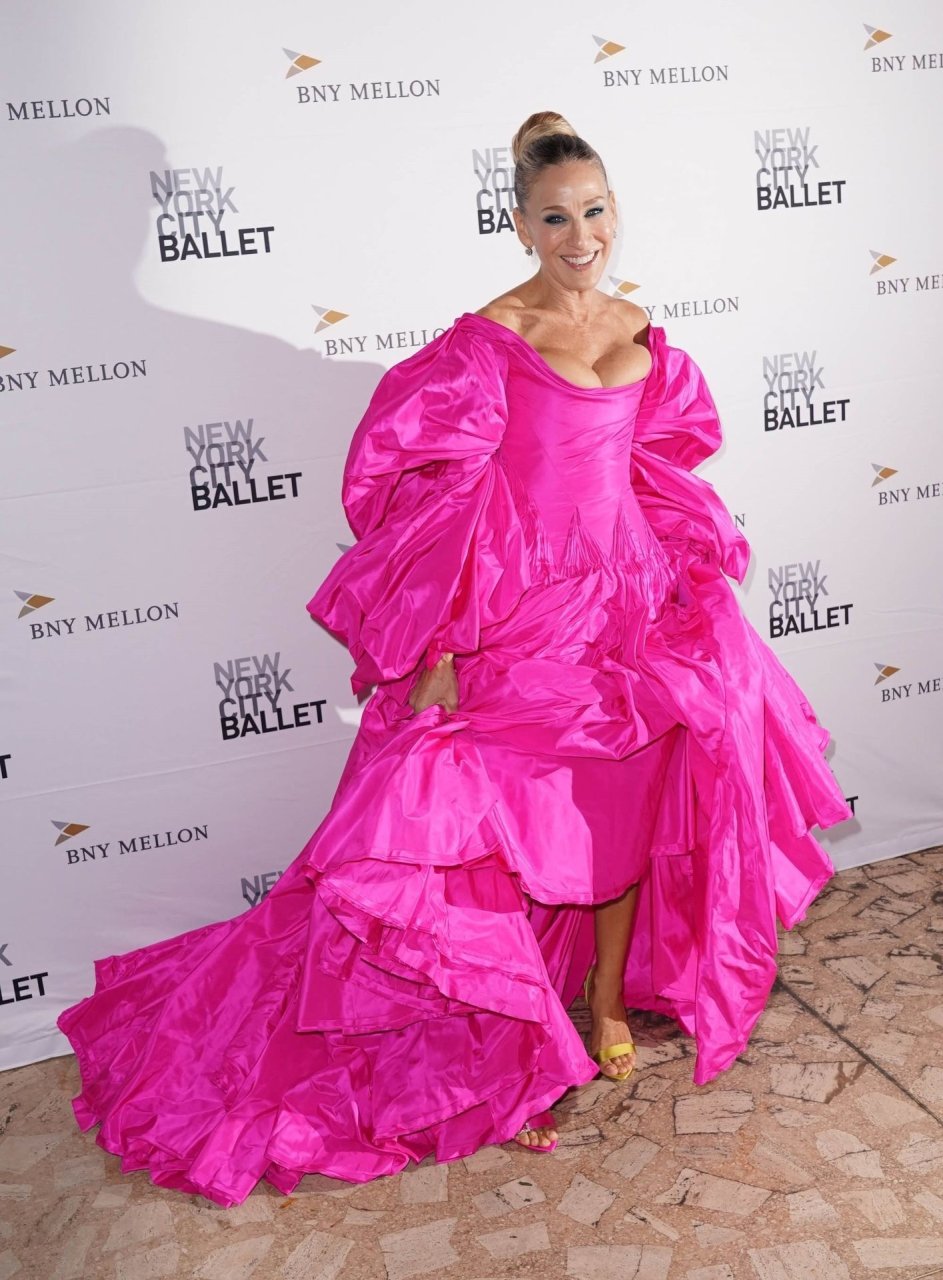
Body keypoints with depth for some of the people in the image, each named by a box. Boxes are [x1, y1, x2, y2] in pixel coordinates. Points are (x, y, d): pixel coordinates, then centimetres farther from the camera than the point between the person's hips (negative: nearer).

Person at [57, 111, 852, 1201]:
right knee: (499, 824, 0)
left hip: (626, 602, 6)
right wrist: (439, 653, -18)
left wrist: (687, 593, 14)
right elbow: (443, 505, -14)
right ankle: (501, 1065, 20)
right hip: (521, 610, -6)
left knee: (633, 804, 11)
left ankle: (607, 1001, 35)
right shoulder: (487, 342, -11)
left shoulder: (642, 337, 8)